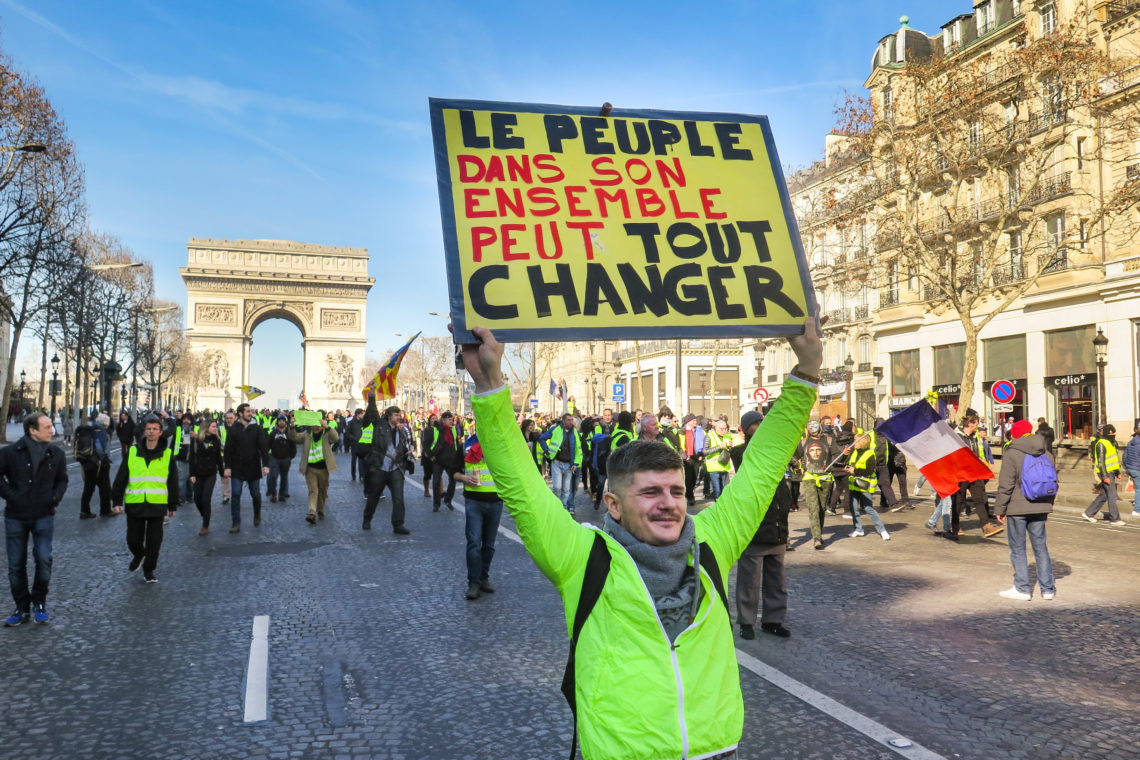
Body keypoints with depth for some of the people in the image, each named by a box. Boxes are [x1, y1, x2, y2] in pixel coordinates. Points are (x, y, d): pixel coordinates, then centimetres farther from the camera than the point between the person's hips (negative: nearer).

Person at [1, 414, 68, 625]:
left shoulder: (56, 454, 1)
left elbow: (62, 480, 14)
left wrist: (55, 497, -1)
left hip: (44, 516, 1)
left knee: (44, 559, -7)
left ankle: (39, 603, 13)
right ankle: (22, 609, 19)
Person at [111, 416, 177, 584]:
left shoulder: (167, 455, 3)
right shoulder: (132, 452, 2)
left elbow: (173, 482, 9)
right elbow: (121, 478, 6)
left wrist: (173, 505, 10)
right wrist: (117, 500, 1)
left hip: (157, 505, 0)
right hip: (134, 504, 1)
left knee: (154, 541, 3)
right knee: (133, 539, 8)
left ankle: (149, 569, 20)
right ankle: (138, 556, 39)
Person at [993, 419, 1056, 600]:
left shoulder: (1011, 453, -11)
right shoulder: (1046, 454, 9)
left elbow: (1006, 485, -13)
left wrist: (1000, 509, -5)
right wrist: (1048, 506, 24)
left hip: (1017, 508, -6)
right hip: (1040, 508, 6)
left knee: (1018, 548, 3)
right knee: (1040, 546, 13)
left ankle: (1022, 589, 5)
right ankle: (1047, 588, 17)